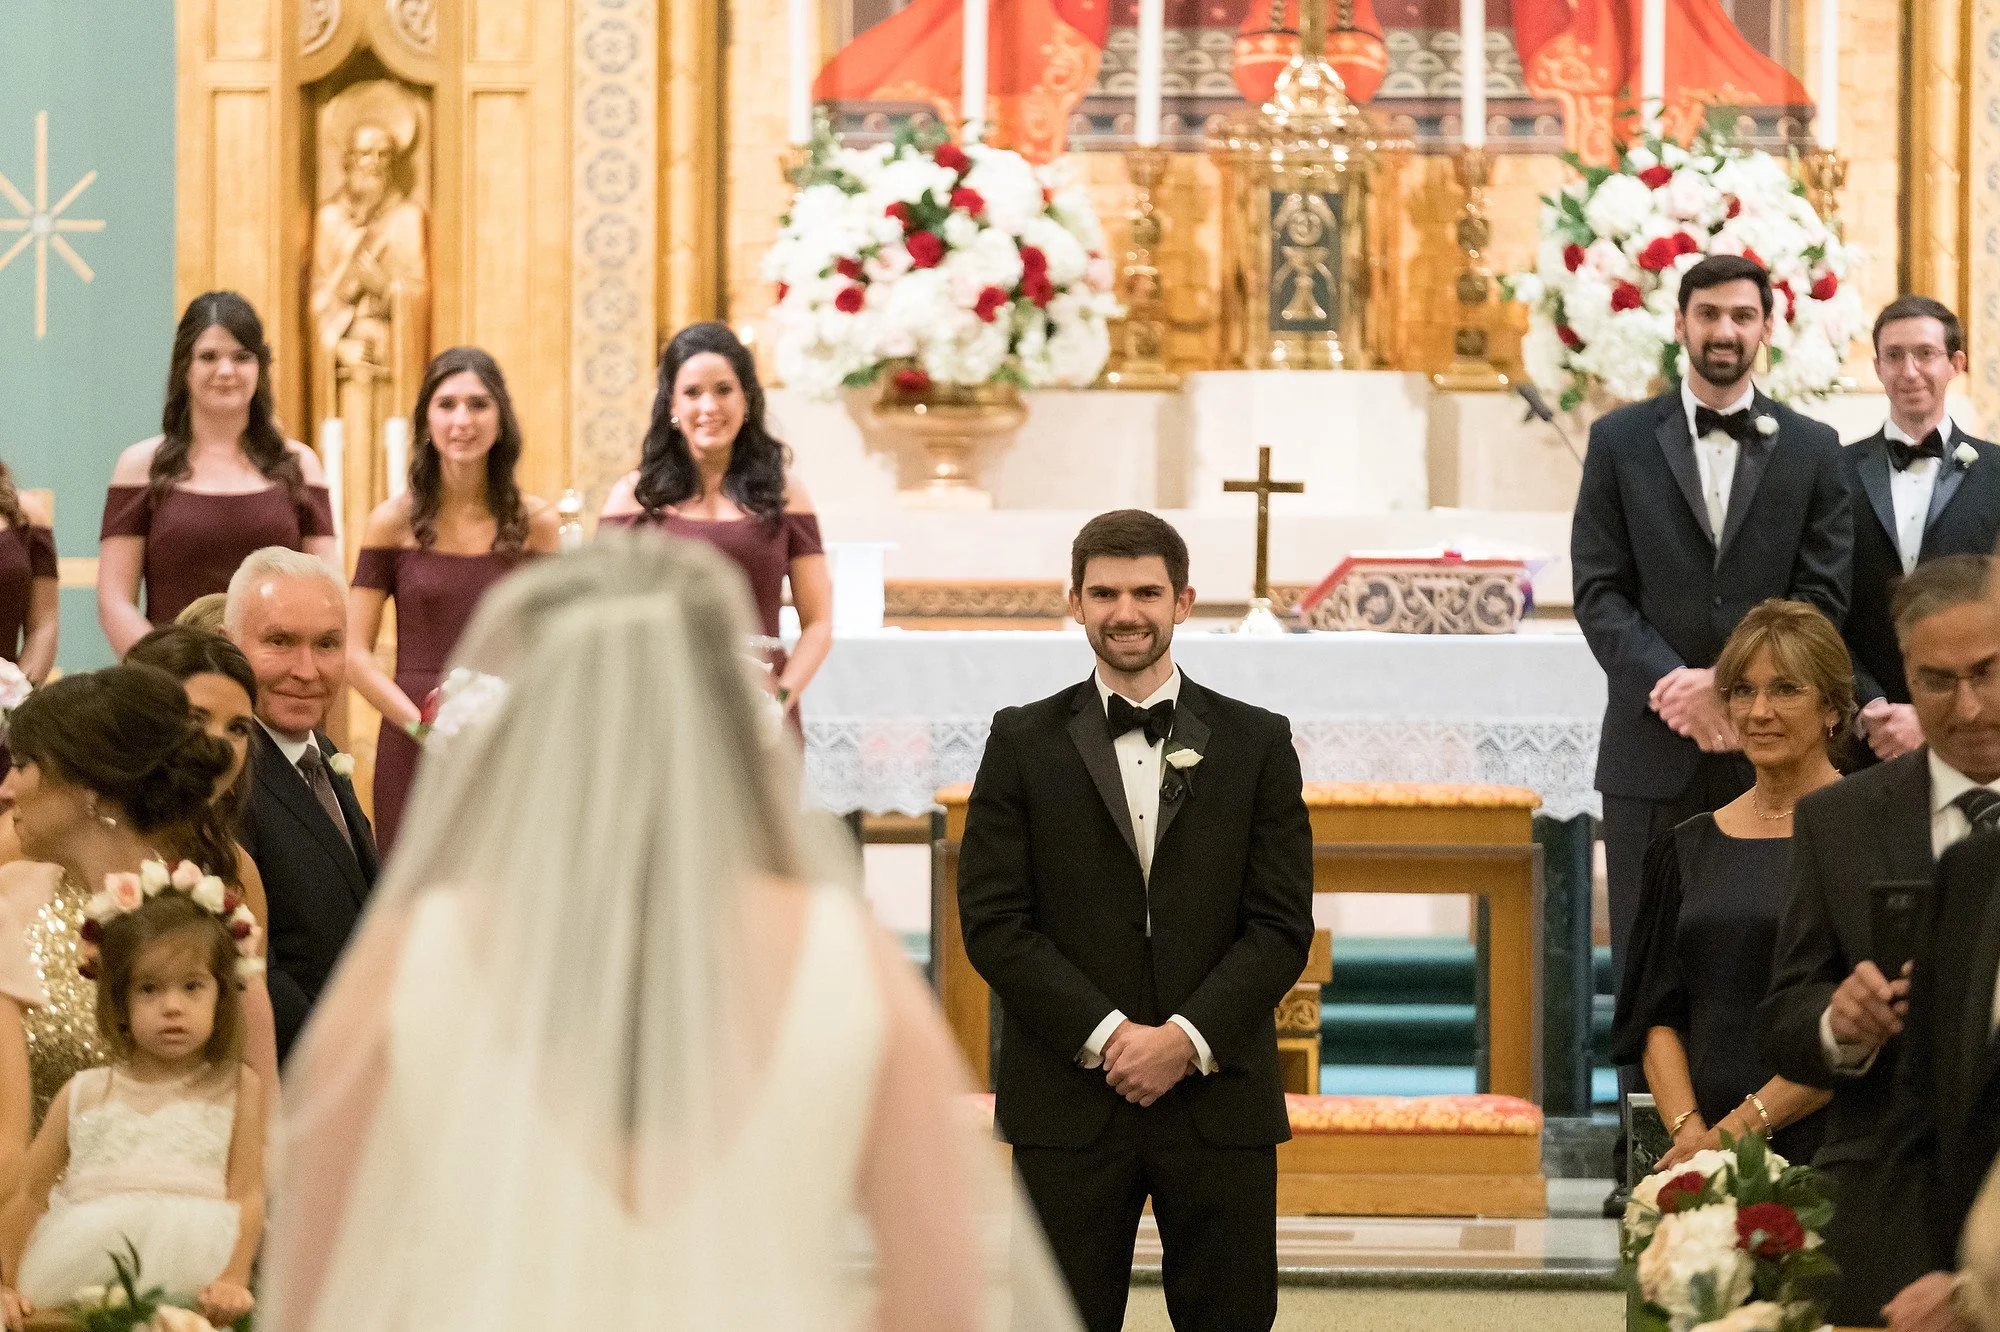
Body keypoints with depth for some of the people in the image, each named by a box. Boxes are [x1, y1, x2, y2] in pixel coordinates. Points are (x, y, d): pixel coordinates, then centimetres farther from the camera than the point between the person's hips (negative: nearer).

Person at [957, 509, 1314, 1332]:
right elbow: (993, 921, -1)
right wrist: (1103, 1034, -12)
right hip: (1069, 1101, -1)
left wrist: (1188, 1038, -12)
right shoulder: (1024, 744, 5)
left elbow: (1282, 925, 1)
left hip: (1218, 1095, 1)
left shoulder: (1256, 744, 7)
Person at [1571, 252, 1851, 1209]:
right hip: (1651, 747, 0)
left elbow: (1822, 596, 2)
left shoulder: (1812, 450, 8)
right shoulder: (1621, 441, 8)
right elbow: (1600, 591, 2)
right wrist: (1676, 685, -13)